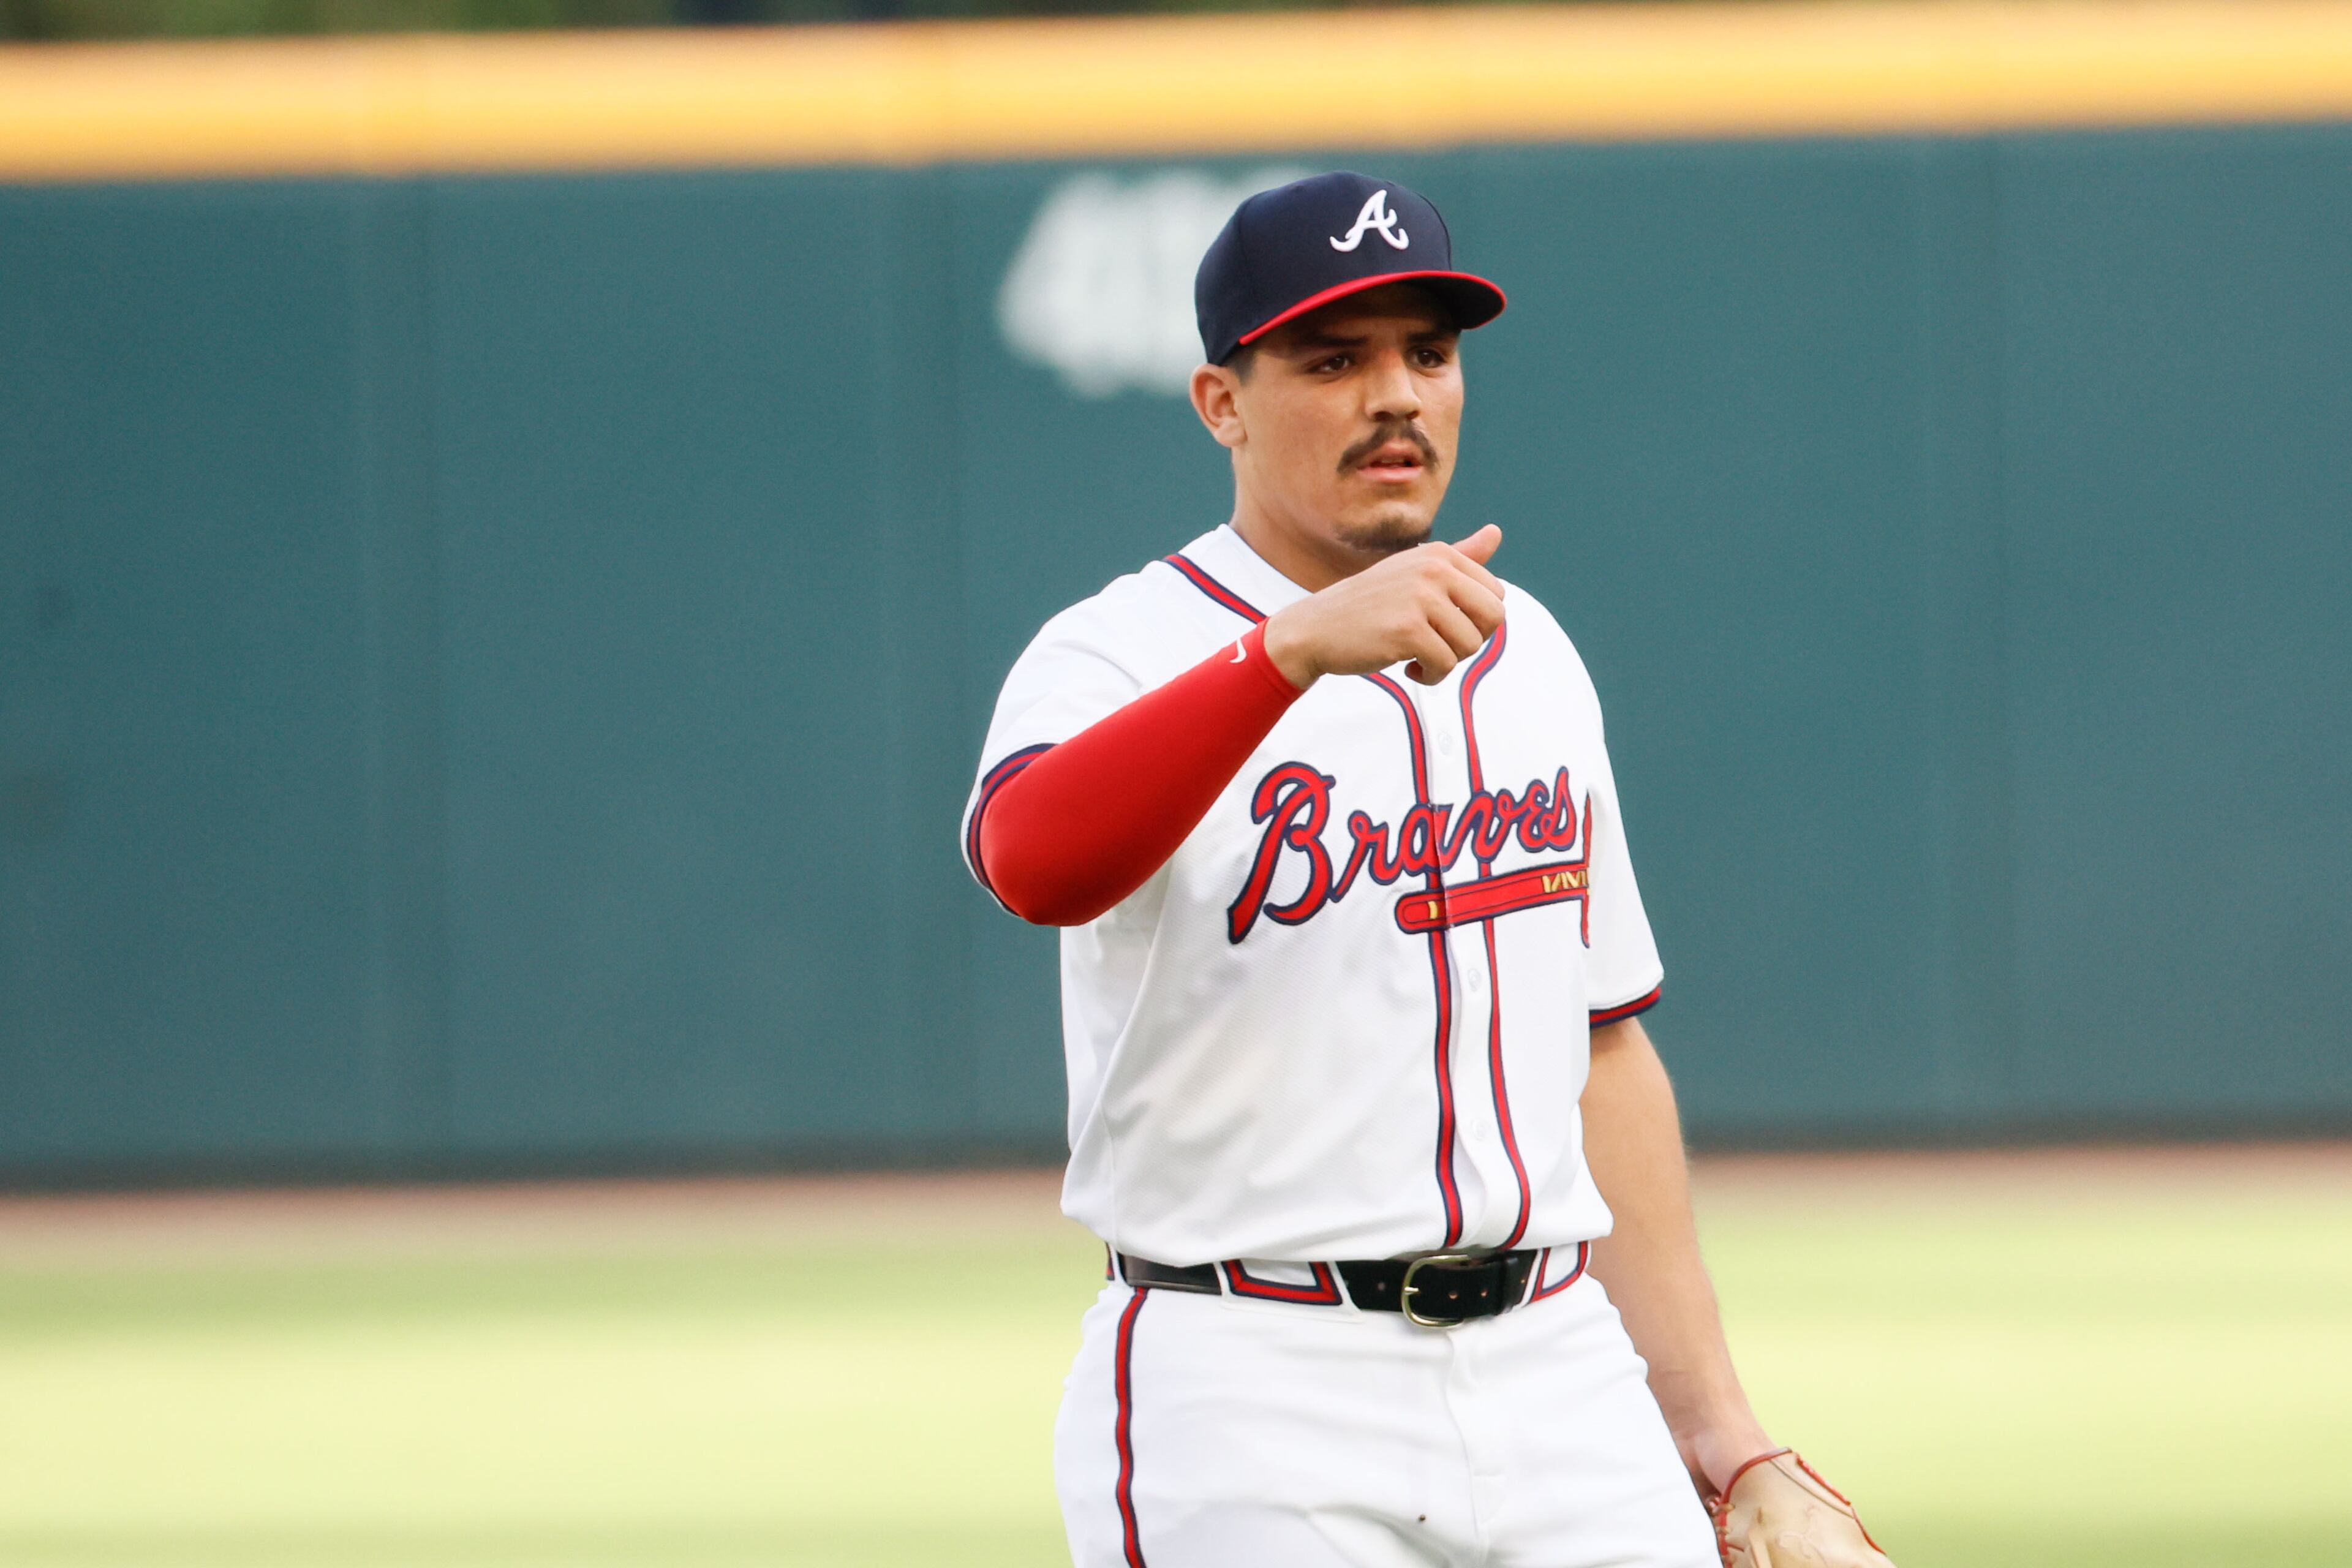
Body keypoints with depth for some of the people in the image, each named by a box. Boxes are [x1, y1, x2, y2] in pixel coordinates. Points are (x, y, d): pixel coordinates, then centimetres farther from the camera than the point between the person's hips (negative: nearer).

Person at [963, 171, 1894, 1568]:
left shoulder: (1529, 657, 16)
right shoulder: (1121, 653, -5)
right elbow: (1033, 859, -29)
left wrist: (1721, 1432, 15)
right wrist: (1297, 645, -41)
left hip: (1560, 1365, 5)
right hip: (1253, 1402, -5)